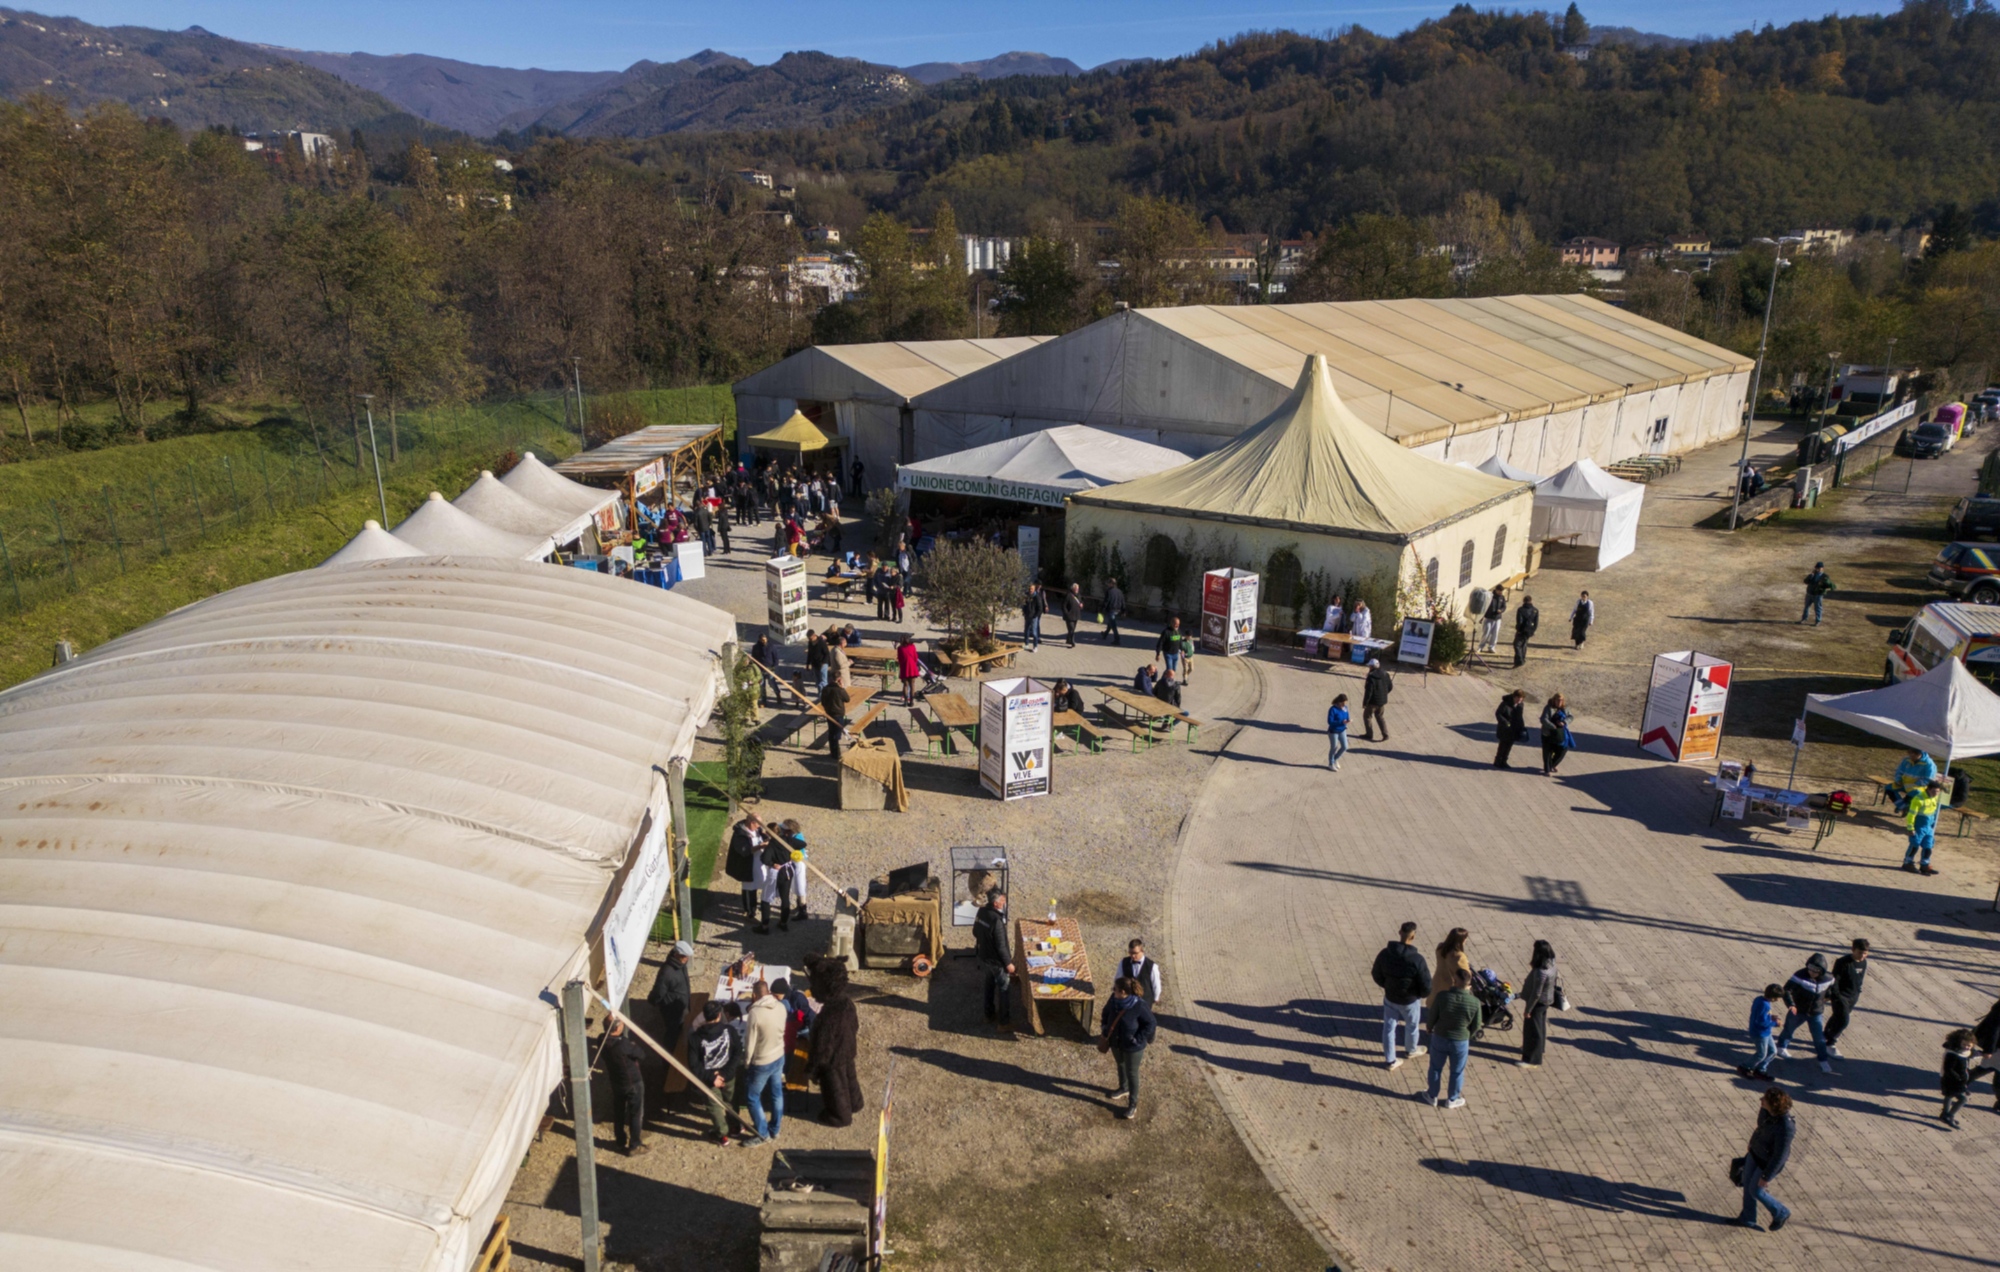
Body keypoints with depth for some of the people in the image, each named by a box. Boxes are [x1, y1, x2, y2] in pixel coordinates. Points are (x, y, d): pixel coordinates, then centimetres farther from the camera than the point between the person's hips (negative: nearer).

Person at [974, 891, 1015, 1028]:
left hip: (984, 956, 8)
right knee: (1005, 989, 8)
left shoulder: (981, 911, -7)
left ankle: (990, 1014, 40)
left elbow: (975, 932, 8)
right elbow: (1001, 946, -26)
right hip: (996, 960, -8)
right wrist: (1008, 963, -15)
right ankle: (1005, 1021, 18)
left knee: (990, 984, 25)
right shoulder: (997, 920, -32)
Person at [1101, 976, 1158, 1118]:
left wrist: (1138, 1040, -21)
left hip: (1132, 1047, -6)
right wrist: (1105, 1028, 1)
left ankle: (1133, 1104, 26)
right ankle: (1123, 1088, 55)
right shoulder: (1114, 1000, -16)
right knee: (1120, 1065, 29)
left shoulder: (1139, 1006, -32)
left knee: (1131, 1073, 10)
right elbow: (1106, 1012, 6)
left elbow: (1151, 1023, -20)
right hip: (1116, 1041, 6)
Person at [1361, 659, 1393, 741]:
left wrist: (1365, 702, -15)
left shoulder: (1371, 676, -22)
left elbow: (1368, 691, -23)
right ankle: (1385, 734, 16)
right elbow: (1390, 686, 11)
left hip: (1373, 701, -7)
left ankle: (1369, 734, 18)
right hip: (1382, 700, 7)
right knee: (1380, 716, 22)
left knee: (1367, 716, 12)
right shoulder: (1385, 674, 2)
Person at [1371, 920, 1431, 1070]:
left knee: (1389, 1027, 18)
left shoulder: (1385, 954, -16)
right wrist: (1423, 994, 1)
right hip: (1410, 1000, -3)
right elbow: (1426, 985, -22)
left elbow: (1377, 975, -1)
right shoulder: (1417, 959, -30)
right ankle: (1411, 1050, 50)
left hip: (1390, 998, 3)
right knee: (1411, 1026, 25)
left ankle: (1390, 1059, 29)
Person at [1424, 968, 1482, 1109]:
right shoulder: (1474, 1003, -22)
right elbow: (1476, 1026, -7)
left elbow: (1432, 1017, -11)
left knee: (1436, 1068, 23)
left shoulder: (1442, 997, -24)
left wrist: (1429, 1030, 12)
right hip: (1461, 1042, 0)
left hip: (1439, 1038, 0)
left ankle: (1432, 1096, 40)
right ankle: (1452, 1100, 41)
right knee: (1457, 1072, 23)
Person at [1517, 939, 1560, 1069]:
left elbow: (1536, 994, -28)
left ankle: (1532, 1060, 15)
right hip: (1546, 1001, 9)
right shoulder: (1551, 965, -8)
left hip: (1538, 1003, -9)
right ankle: (1538, 1048, 50)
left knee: (1532, 1029, 4)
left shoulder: (1541, 972, -34)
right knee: (1540, 1025, 28)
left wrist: (1528, 1009, -17)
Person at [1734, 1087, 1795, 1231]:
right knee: (1747, 1183, 21)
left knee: (1755, 1190, 13)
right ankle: (1747, 1218, 42)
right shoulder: (1767, 1109, -21)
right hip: (1756, 1151, 7)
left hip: (1769, 1161, -7)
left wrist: (1766, 1177, -17)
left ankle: (1780, 1213, 41)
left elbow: (1779, 1156, -29)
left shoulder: (1785, 1129, -42)